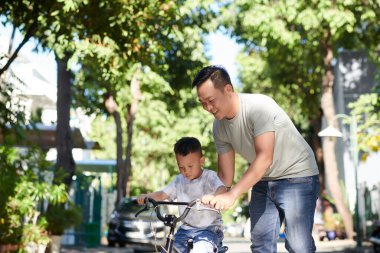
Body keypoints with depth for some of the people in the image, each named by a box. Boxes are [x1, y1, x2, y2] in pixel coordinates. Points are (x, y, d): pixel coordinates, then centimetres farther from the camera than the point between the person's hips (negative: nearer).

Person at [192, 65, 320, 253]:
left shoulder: (259, 106, -26)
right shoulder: (219, 127, -5)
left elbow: (264, 158, -34)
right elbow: (225, 176, 0)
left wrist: (231, 195, -40)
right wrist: (213, 201, -16)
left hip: (296, 176, -7)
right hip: (263, 182, 7)